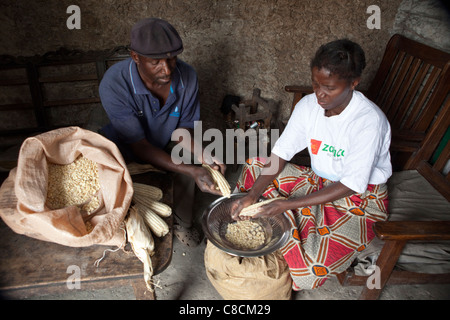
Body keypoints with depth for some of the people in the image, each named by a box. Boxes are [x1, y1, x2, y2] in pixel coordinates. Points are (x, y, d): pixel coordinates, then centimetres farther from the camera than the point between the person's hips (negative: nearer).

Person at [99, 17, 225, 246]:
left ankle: (182, 225, 5)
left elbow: (181, 129, -12)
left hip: (165, 143, 3)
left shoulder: (186, 76, -23)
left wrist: (201, 156, -32)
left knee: (188, 161, -20)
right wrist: (191, 171, -41)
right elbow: (139, 146, -32)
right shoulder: (113, 85, -34)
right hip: (127, 149, -3)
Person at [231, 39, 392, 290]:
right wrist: (253, 195, -25)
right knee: (255, 166, -5)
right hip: (318, 181, 6)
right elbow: (280, 154, -11)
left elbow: (352, 185, -27)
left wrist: (289, 204, -31)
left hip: (361, 197, -5)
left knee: (313, 265, -26)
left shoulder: (369, 121, -28)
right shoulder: (309, 105, -11)